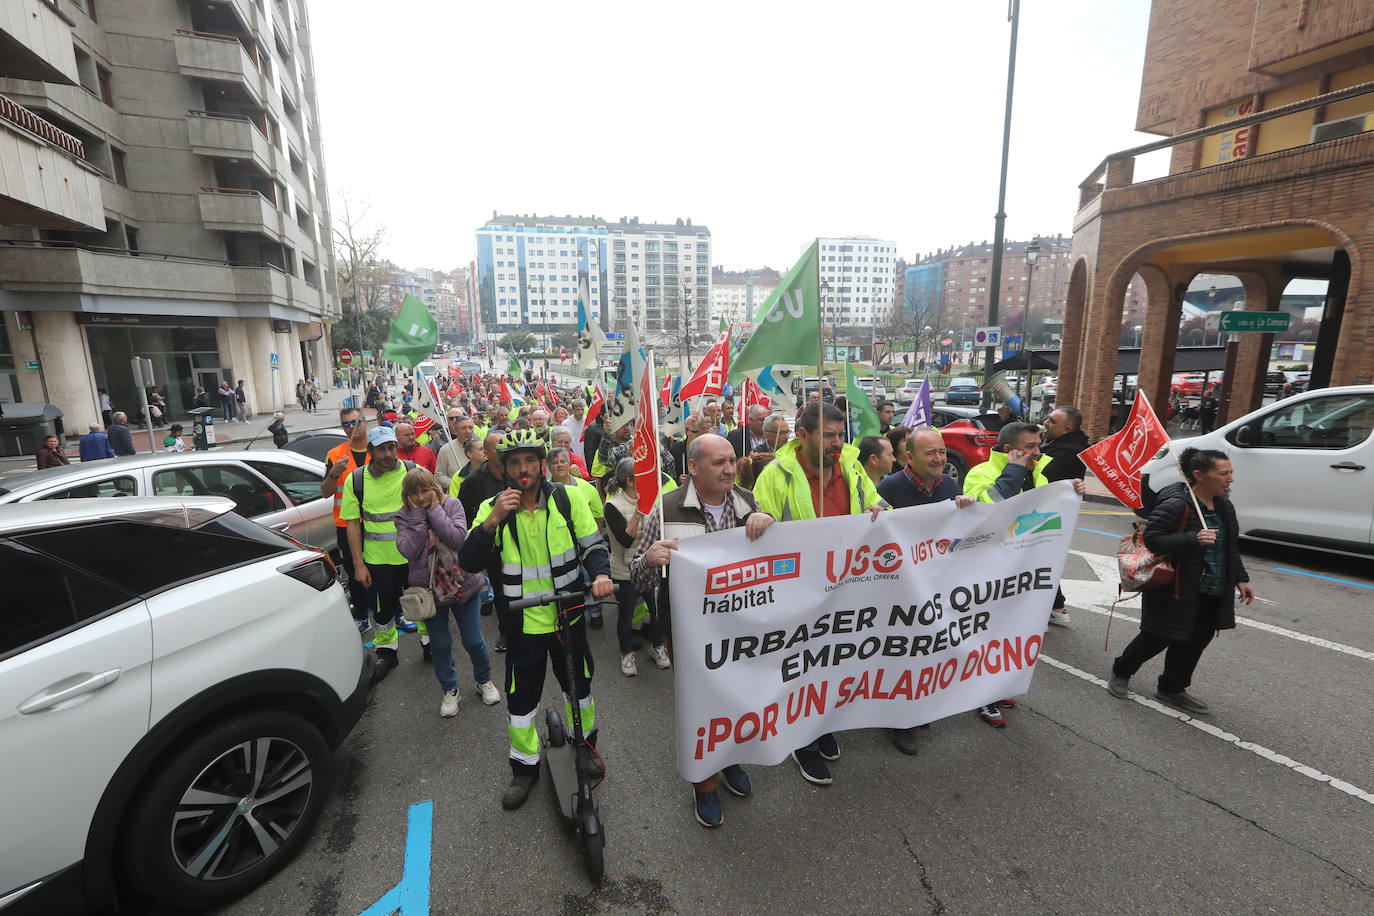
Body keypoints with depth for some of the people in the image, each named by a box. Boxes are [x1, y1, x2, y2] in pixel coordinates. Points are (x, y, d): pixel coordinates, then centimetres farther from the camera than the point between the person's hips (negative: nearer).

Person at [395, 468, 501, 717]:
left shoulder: (452, 505, -7)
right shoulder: (404, 517, -3)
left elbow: (458, 539, -21)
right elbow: (409, 551, -17)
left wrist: (435, 510, -18)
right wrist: (418, 515, -17)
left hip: (461, 583, -1)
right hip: (429, 589, 1)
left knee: (473, 640, 8)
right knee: (439, 645, 11)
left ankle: (484, 680, 33)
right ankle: (449, 690, 32)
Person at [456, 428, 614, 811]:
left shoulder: (566, 499, -8)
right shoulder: (492, 507, -7)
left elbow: (593, 545, -2)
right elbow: (469, 562, -15)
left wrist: (601, 574, -22)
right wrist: (492, 520, -28)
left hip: (568, 617, 1)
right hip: (523, 624, 0)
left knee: (579, 686, 19)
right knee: (521, 698, 13)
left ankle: (585, 747, 46)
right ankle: (524, 768, 38)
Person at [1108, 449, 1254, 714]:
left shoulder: (1223, 505, 8)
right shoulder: (1175, 505, -20)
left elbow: (1231, 547, 20)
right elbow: (1152, 539, -24)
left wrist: (1241, 579, 16)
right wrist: (1193, 539, -34)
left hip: (1212, 593, 8)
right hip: (1176, 590, -8)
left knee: (1197, 640, 11)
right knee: (1159, 638, 2)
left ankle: (1172, 689, 28)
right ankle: (1121, 671, 26)